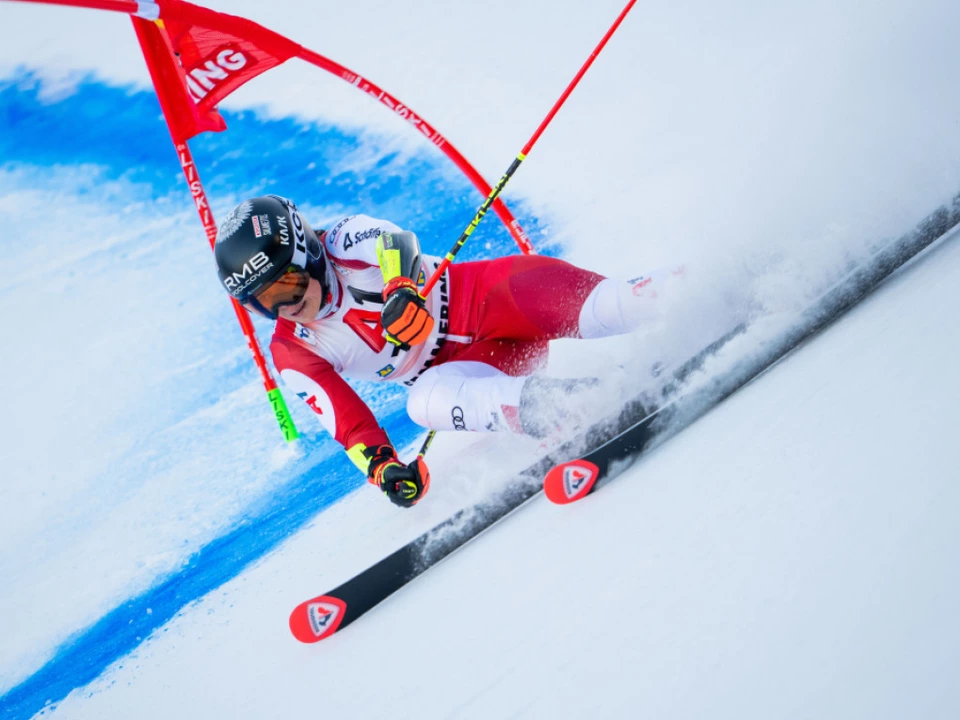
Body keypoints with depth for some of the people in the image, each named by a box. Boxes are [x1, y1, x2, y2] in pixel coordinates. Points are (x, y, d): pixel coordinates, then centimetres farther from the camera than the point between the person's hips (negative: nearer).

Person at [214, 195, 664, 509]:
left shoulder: (348, 244, -5)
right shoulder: (292, 353, 3)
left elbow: (397, 241, -25)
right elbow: (344, 419, -2)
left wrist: (402, 290, -46)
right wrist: (382, 466, -18)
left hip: (482, 302, -2)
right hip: (454, 365, 2)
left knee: (533, 283, -31)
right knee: (426, 401, -31)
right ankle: (543, 405, -39)